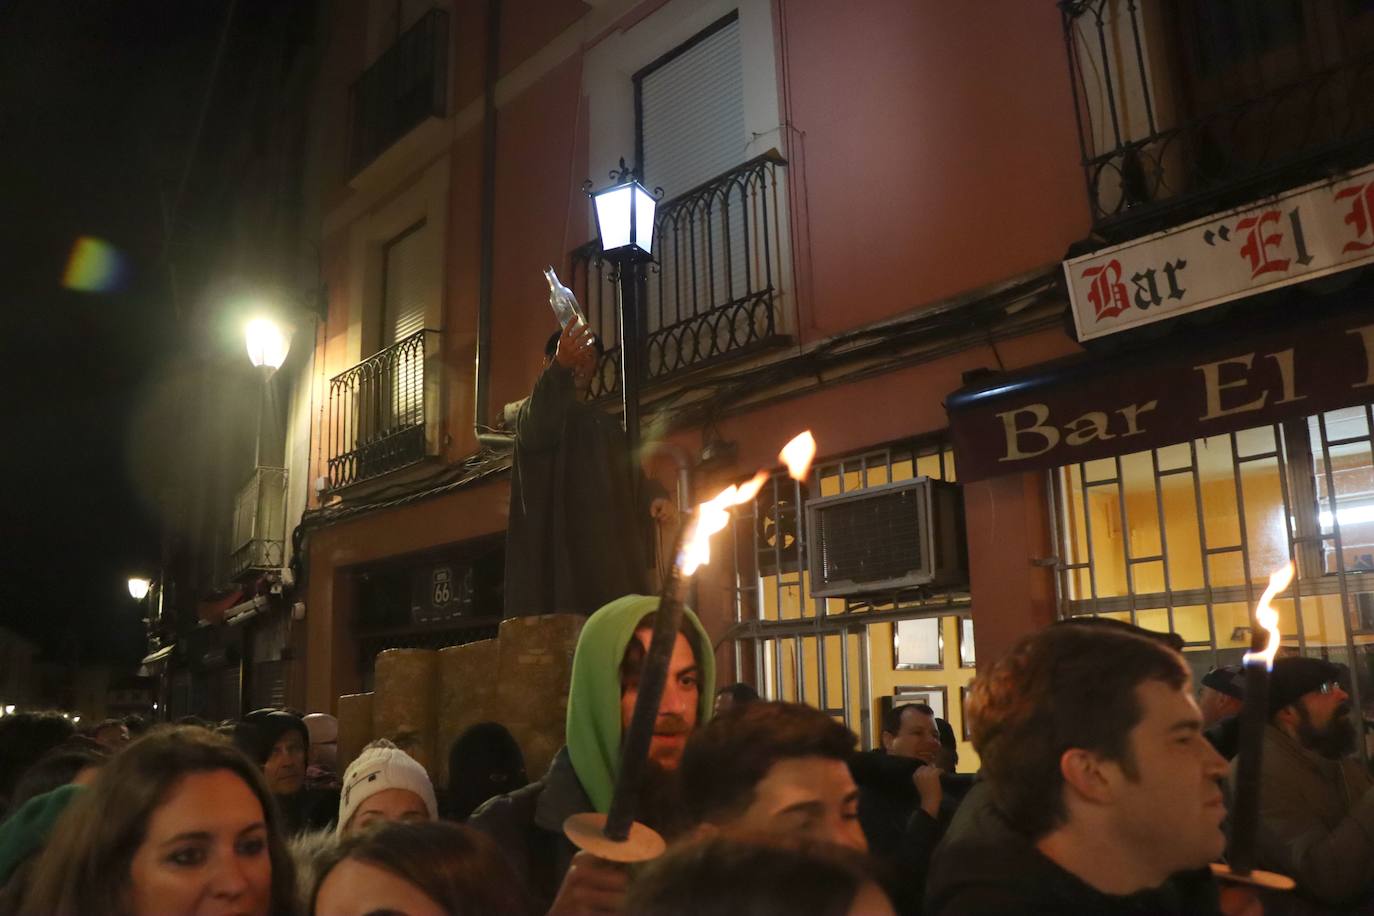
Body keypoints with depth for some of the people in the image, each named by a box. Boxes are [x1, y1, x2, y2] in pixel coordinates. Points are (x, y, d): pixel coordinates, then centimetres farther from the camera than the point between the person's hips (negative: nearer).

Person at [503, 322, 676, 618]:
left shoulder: (608, 424, 27)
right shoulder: (539, 410, 7)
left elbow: (633, 477, 16)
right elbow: (537, 431, -19)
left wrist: (655, 496, -8)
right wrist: (560, 367, -37)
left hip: (612, 551, 5)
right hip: (560, 547, -5)